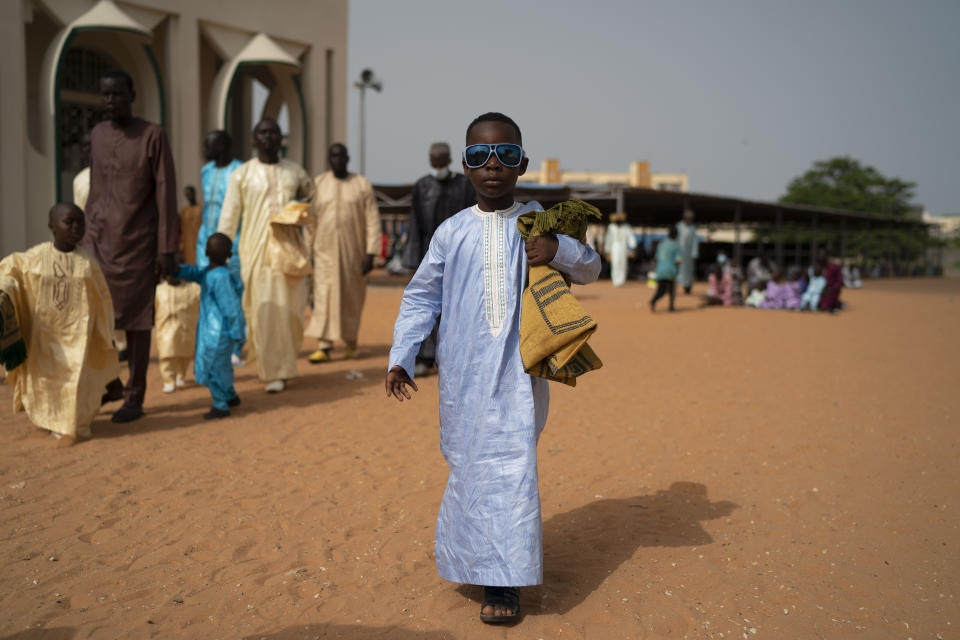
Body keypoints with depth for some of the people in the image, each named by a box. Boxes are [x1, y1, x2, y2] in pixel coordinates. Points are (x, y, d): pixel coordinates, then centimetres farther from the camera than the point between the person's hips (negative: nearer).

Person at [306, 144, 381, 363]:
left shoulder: (362, 185, -1)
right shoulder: (318, 184, 4)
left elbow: (373, 221, -4)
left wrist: (370, 253, -11)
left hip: (353, 252, -1)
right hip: (325, 251, 1)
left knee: (352, 299, 8)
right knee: (324, 297, -7)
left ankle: (351, 341, 28)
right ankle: (324, 347, -6)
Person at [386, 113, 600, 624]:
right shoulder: (452, 232, 6)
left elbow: (591, 270, 12)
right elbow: (421, 297, 11)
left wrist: (559, 249, -10)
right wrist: (400, 357, 4)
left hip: (519, 370, -1)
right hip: (463, 372, 1)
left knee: (513, 464, -6)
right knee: (469, 464, 5)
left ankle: (501, 581, 3)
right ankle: (471, 558, 26)